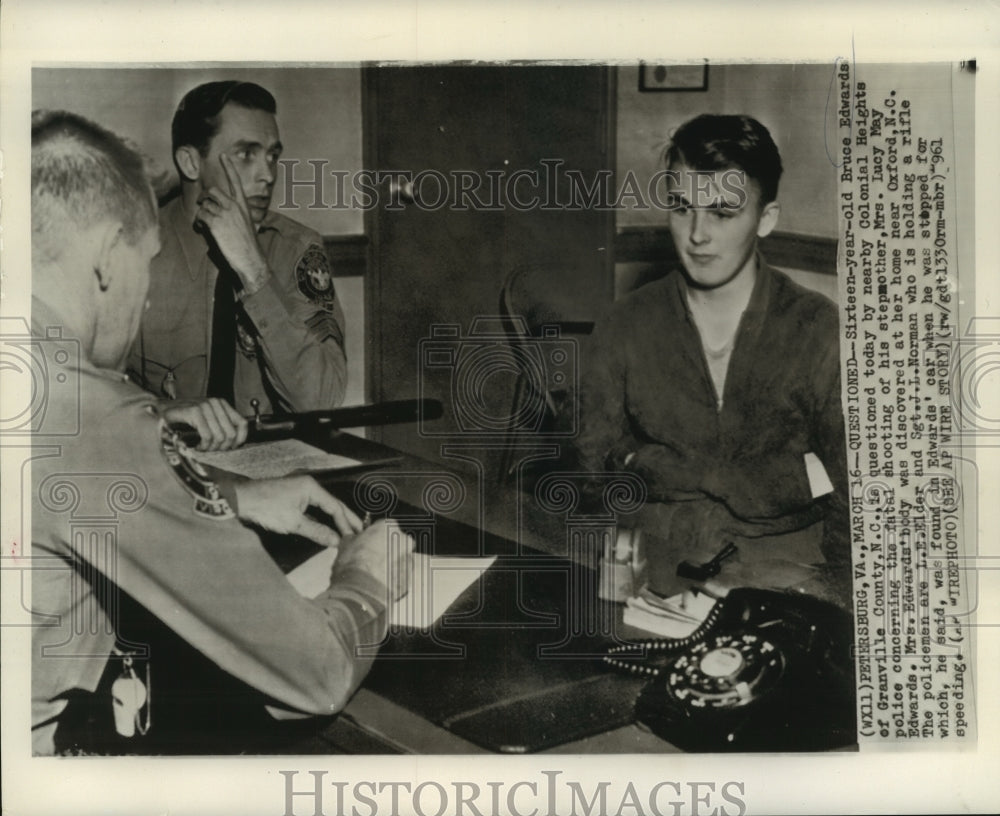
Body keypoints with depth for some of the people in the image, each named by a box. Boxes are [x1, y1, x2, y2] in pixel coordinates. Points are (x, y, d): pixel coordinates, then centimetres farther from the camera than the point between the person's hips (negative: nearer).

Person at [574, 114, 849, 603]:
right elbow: (596, 462, -4)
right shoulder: (625, 328, 5)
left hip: (787, 579, 0)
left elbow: (851, 495, -1)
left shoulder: (821, 331, 0)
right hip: (658, 577, 1)